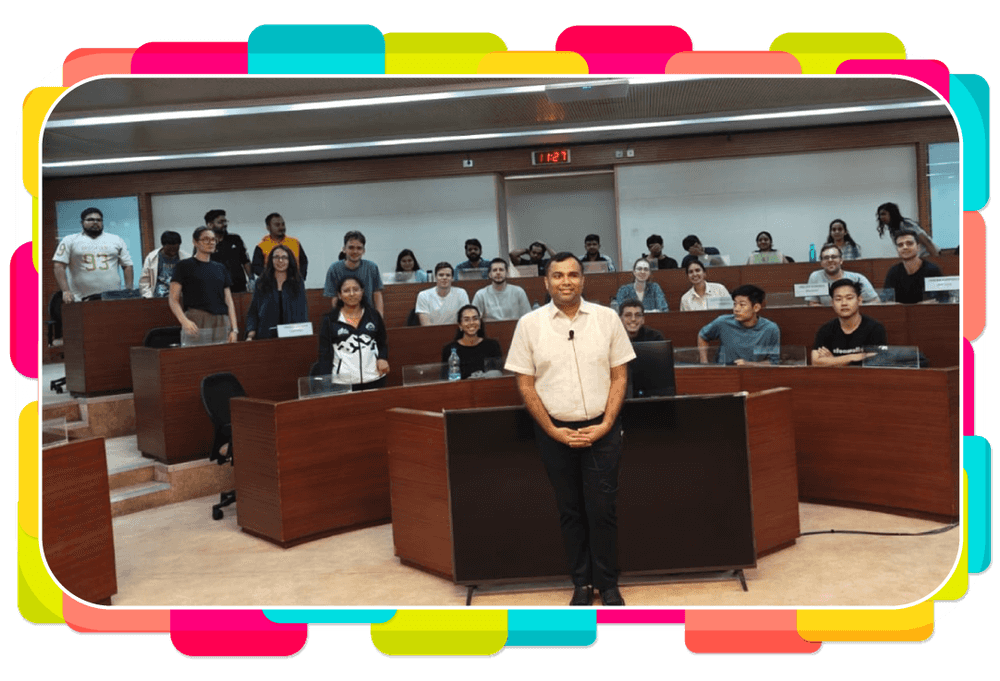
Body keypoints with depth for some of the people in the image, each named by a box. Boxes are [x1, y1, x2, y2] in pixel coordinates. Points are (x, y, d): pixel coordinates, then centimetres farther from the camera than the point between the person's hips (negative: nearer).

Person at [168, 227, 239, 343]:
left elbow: (229, 301, 14)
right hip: (196, 324, -4)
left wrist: (234, 329, 3)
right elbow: (173, 300, -2)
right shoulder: (184, 266, 4)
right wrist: (184, 321, -19)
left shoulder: (221, 268, 17)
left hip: (222, 324, 4)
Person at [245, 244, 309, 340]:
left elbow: (303, 312, 9)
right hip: (266, 337, 0)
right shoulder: (261, 283, 10)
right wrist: (250, 335, -7)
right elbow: (253, 312, 8)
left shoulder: (298, 283, 10)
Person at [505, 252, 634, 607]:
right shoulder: (529, 324, -1)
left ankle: (608, 584, 17)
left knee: (602, 509, 1)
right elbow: (525, 383, 0)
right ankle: (581, 583, 23)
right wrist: (554, 431, -5)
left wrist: (605, 424, -7)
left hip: (601, 428, 0)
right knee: (570, 510, 10)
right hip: (555, 431, 1)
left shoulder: (607, 318, 1)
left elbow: (620, 375, 3)